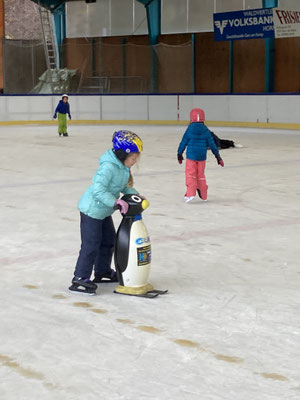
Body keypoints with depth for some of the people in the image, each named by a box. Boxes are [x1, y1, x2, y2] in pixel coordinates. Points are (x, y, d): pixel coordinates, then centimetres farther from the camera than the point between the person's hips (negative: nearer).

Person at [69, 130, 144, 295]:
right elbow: (98, 190, -34)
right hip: (91, 209, -10)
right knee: (91, 244, -9)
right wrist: (117, 202, -34)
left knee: (109, 241, 20)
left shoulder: (124, 167, 1)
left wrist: (134, 194, -4)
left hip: (104, 211, 10)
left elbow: (124, 186, 13)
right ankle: (80, 278, -2)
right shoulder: (108, 167, -29)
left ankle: (103, 271, 37)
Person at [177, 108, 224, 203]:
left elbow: (183, 142, 0)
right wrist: (217, 156, 11)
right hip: (202, 156, 3)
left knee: (190, 174, 1)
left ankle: (190, 193, -15)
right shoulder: (206, 130, 1)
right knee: (201, 175, 15)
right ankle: (203, 195, 23)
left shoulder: (189, 129, -6)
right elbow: (212, 144, 4)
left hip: (191, 155, -3)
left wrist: (179, 153, 12)